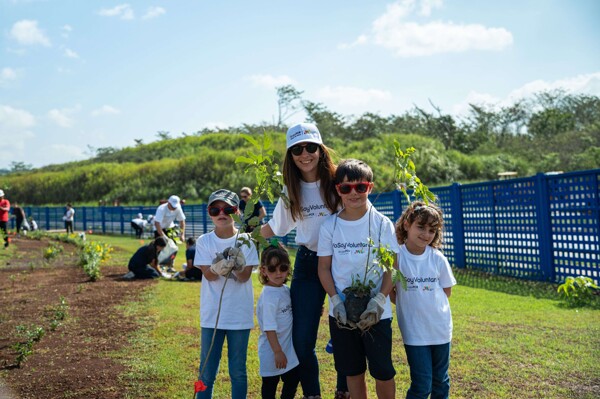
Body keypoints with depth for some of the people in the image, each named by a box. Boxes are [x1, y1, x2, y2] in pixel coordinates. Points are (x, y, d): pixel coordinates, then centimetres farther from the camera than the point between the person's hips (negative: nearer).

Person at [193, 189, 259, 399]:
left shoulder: (245, 240, -3)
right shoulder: (204, 241, -2)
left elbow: (244, 277, -11)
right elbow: (208, 274, -12)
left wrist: (237, 263, -33)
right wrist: (220, 267, -34)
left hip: (240, 315, 0)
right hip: (212, 315, 0)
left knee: (238, 372, 11)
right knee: (207, 372, 8)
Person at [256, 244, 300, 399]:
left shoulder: (286, 290, 2)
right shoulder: (269, 296, -23)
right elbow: (269, 328, -24)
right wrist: (277, 351, -23)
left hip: (288, 347, 8)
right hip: (272, 350, -8)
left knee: (293, 378, 18)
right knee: (270, 383, 8)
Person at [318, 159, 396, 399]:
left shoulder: (382, 224, -5)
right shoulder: (329, 226, 0)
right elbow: (324, 268, 2)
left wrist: (378, 301, -16)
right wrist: (336, 302, -10)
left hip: (376, 313, -2)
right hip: (341, 313, 2)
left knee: (382, 370, 2)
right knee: (353, 371, 12)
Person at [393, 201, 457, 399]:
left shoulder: (438, 258, -4)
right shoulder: (396, 256, -12)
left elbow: (447, 291, 6)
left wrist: (425, 299, -2)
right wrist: (407, 303, -11)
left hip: (441, 328, 3)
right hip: (414, 331, -3)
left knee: (441, 381, 17)